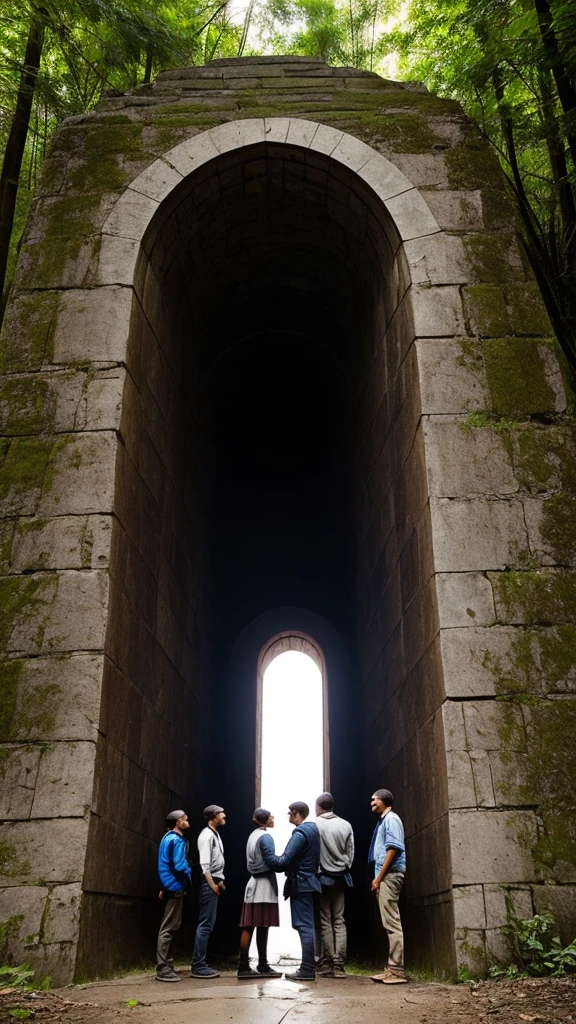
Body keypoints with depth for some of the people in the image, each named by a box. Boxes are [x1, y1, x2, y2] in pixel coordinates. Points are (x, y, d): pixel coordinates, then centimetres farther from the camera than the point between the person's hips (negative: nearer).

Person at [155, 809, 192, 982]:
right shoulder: (177, 840, -14)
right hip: (175, 886, -10)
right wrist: (189, 877, -3)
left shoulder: (168, 838, 16)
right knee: (168, 928, -8)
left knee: (169, 927, 14)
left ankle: (166, 965, 19)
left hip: (170, 886, 10)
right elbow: (179, 866, -21)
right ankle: (163, 969, -7)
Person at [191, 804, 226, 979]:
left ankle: (200, 964, 15)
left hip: (214, 882, 10)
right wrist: (212, 884, -18)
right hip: (209, 883, -10)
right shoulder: (206, 835, -13)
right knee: (205, 925, -8)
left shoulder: (215, 835, 17)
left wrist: (219, 881, 10)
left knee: (208, 925, 11)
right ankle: (198, 966, -4)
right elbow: (204, 864, -18)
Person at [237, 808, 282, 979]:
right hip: (264, 884, -8)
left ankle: (244, 966, 3)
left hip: (254, 883, 8)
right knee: (262, 927, -4)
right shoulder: (265, 837, -11)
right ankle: (262, 966, -1)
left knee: (249, 926, 4)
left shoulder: (253, 835, 16)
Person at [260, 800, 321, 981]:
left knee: (304, 926, -7)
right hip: (309, 881, 10)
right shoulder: (313, 828, 12)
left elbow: (283, 861, -23)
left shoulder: (300, 834, -17)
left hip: (300, 884, -10)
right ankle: (308, 967, 16)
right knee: (308, 926, 12)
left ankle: (307, 970, -5)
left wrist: (267, 853, -12)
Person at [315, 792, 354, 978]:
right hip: (340, 878, 3)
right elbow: (350, 853, 6)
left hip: (321, 877, -3)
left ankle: (327, 964, 3)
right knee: (339, 921, 5)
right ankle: (339, 965, 1)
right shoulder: (346, 825, 3)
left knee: (325, 922, 3)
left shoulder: (314, 825, -7)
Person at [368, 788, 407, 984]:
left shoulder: (390, 818, -7)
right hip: (385, 876, 10)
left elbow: (393, 849, -17)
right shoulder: (383, 821, 22)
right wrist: (378, 878, 14)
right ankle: (392, 969, 13)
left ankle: (397, 971, -10)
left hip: (389, 875, -10)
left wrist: (379, 878, -18)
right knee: (390, 924, 10)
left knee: (392, 924, -10)